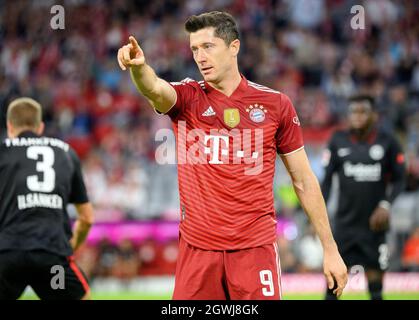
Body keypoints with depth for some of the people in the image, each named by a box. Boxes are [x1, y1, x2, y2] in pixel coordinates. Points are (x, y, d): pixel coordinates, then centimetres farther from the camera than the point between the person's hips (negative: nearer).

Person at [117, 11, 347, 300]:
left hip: (256, 248, -1)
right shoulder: (187, 98, 4)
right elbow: (156, 89, -21)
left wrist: (330, 249, 6)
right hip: (196, 249, 1)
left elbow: (303, 180, 8)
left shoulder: (275, 103, 4)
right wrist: (138, 67, -44)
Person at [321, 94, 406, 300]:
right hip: (345, 220, 1)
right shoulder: (338, 141, 3)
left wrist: (386, 205, -12)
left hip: (374, 221, -1)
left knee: (374, 273, 2)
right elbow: (327, 179, 7)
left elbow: (399, 179, 3)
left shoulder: (387, 142, -2)